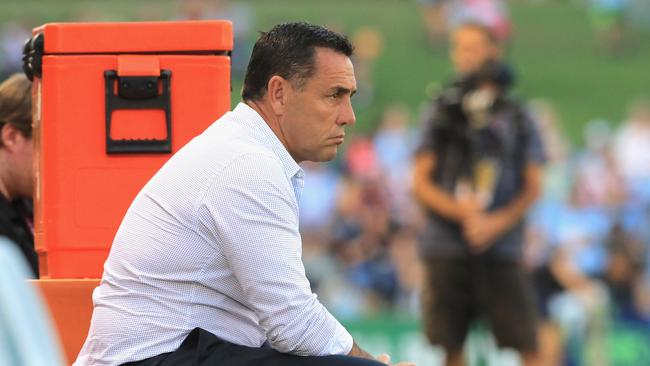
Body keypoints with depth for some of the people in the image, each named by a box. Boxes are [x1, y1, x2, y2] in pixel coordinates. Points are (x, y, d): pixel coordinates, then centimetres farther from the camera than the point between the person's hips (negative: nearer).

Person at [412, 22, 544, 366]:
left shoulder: (516, 117, 7)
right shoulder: (442, 113, 8)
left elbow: (532, 188, 4)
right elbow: (421, 183, 4)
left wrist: (498, 222, -12)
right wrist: (460, 211, -13)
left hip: (501, 245, -1)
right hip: (446, 247, 1)